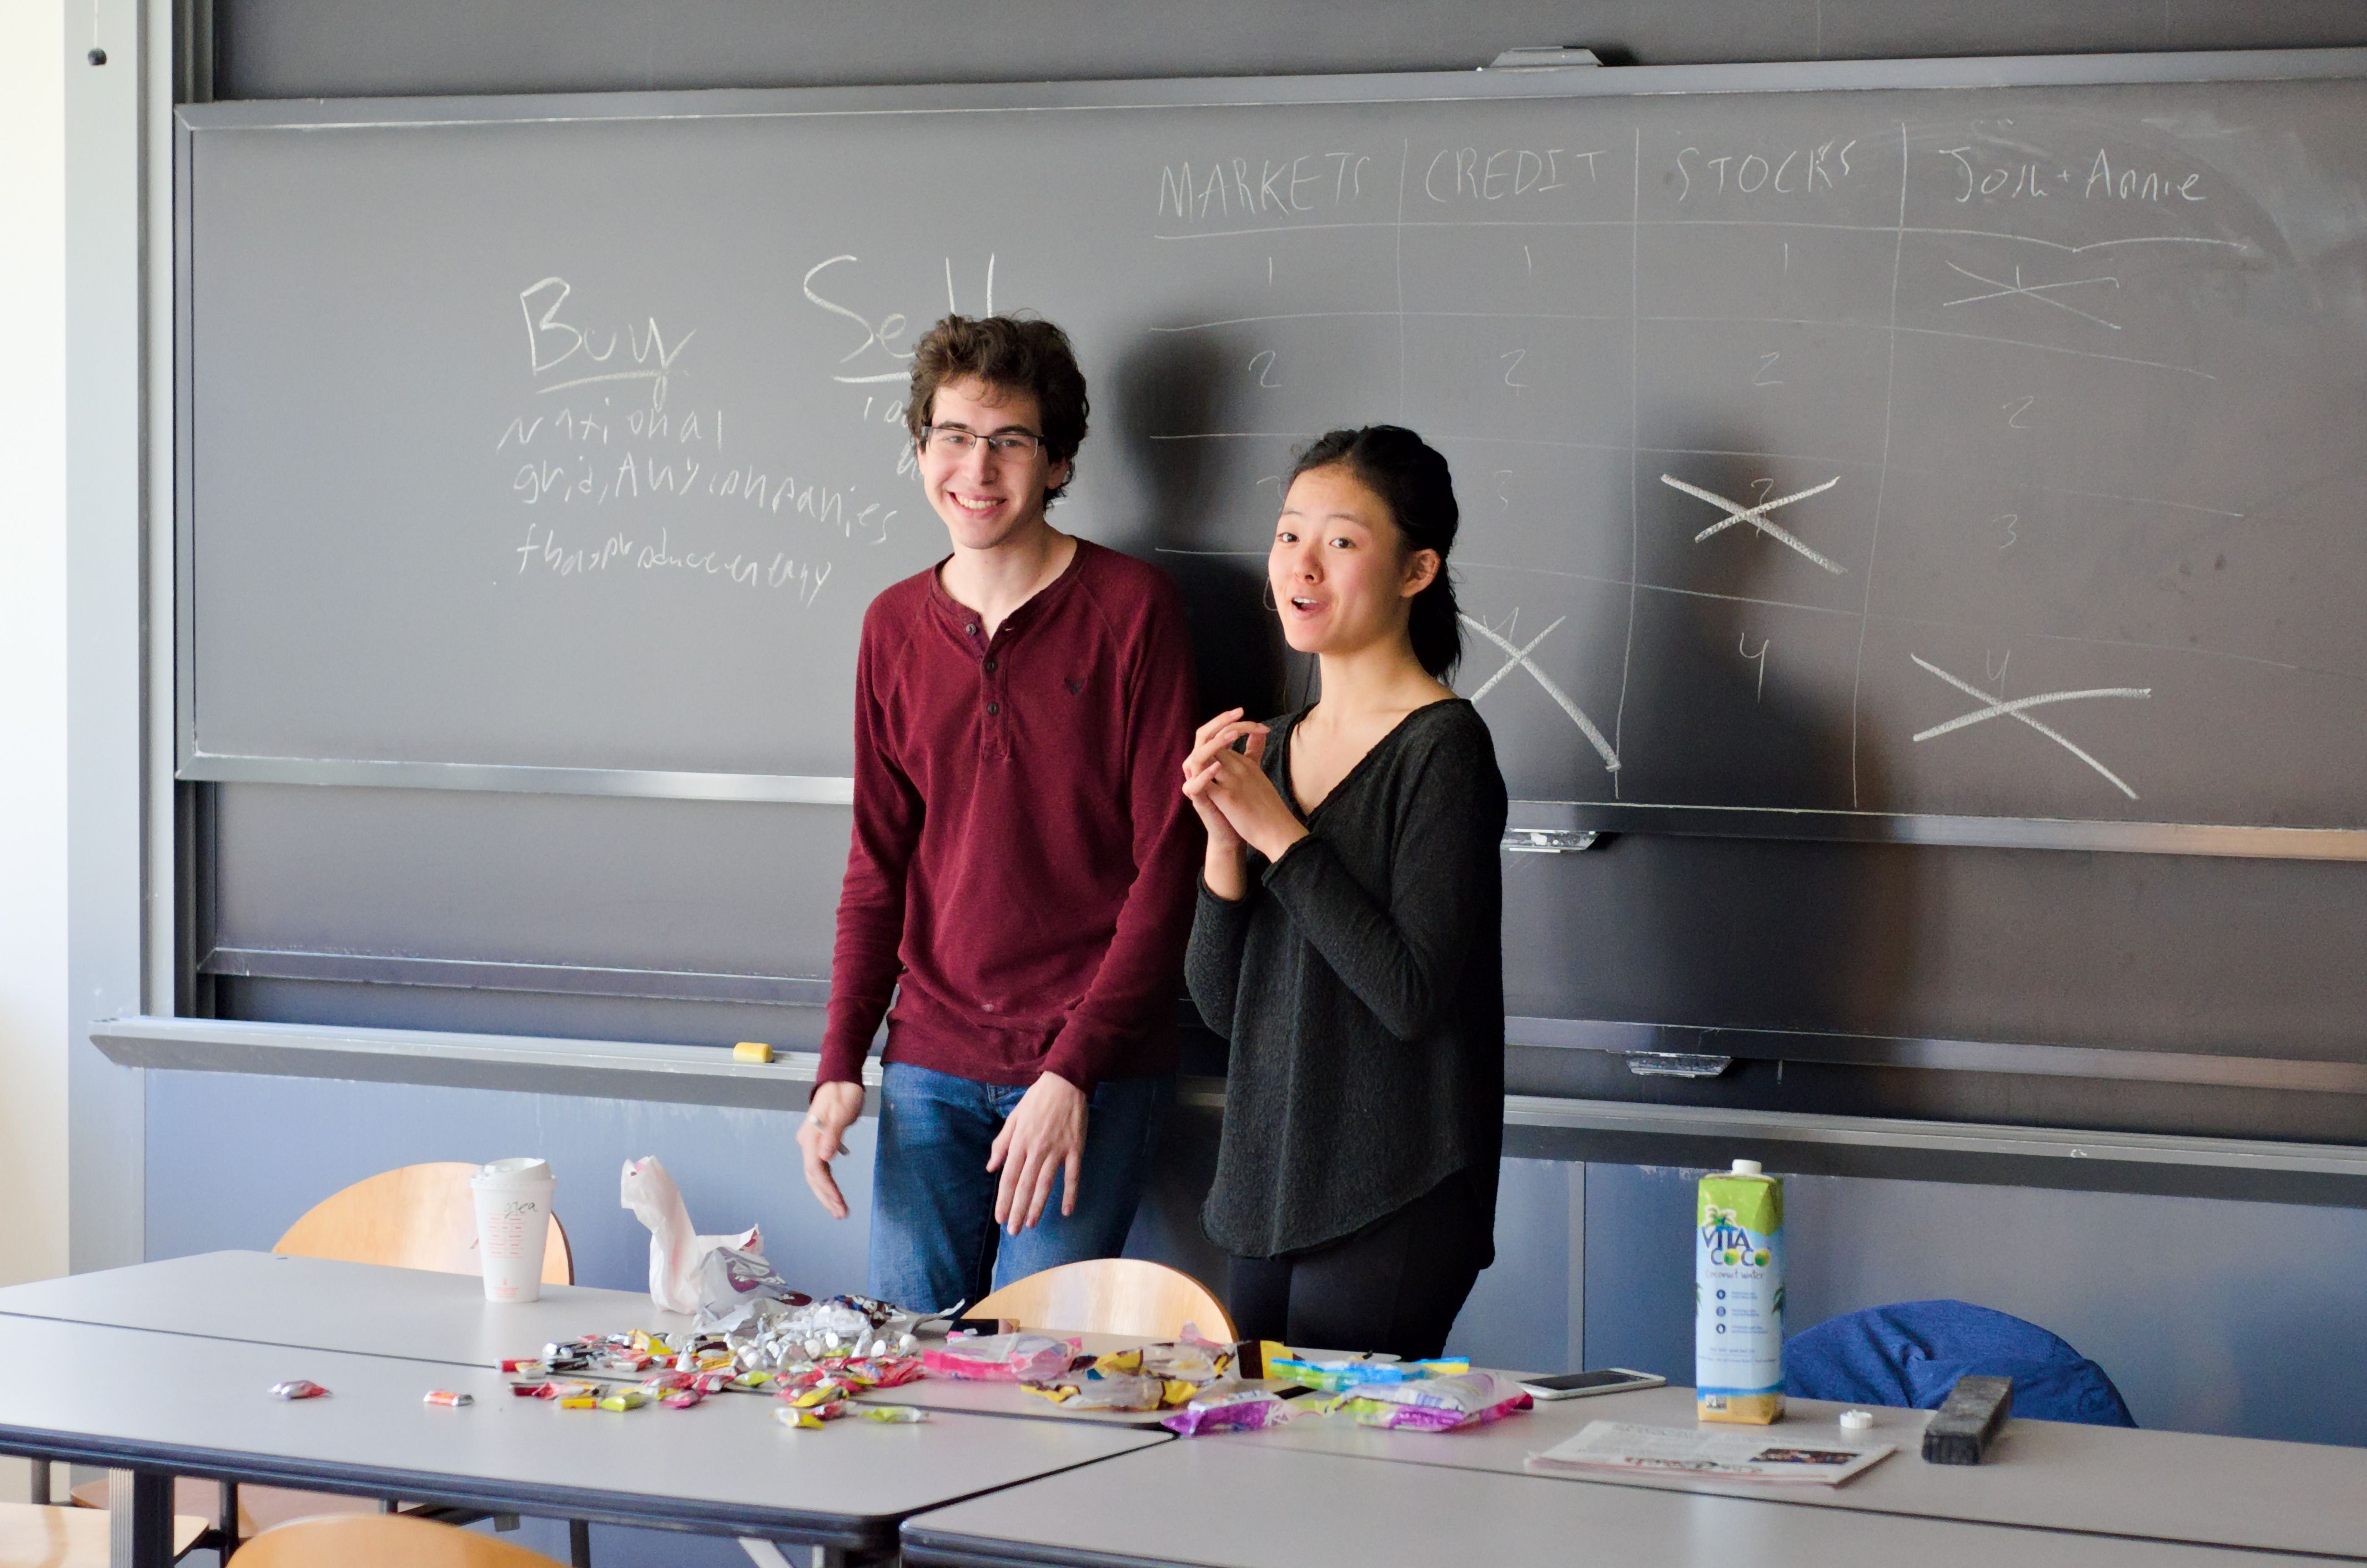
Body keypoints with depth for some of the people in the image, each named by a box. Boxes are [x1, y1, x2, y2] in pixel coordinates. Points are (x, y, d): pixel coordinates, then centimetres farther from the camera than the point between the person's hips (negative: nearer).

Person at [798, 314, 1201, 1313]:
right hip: (931, 1059, 4)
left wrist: (1073, 1071, -13)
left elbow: (1167, 859, -7)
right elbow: (878, 864, 15)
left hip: (1092, 1068, -4)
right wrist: (840, 1064, 4)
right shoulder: (895, 625, 10)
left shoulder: (1131, 608, -4)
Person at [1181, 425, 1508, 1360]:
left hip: (1393, 1209, -7)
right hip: (1270, 1191, 7)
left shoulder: (1443, 746, -10)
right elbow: (1221, 1003, 9)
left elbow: (1412, 995, -19)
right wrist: (1225, 842, -6)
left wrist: (1280, 835, -14)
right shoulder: (1277, 745, 12)